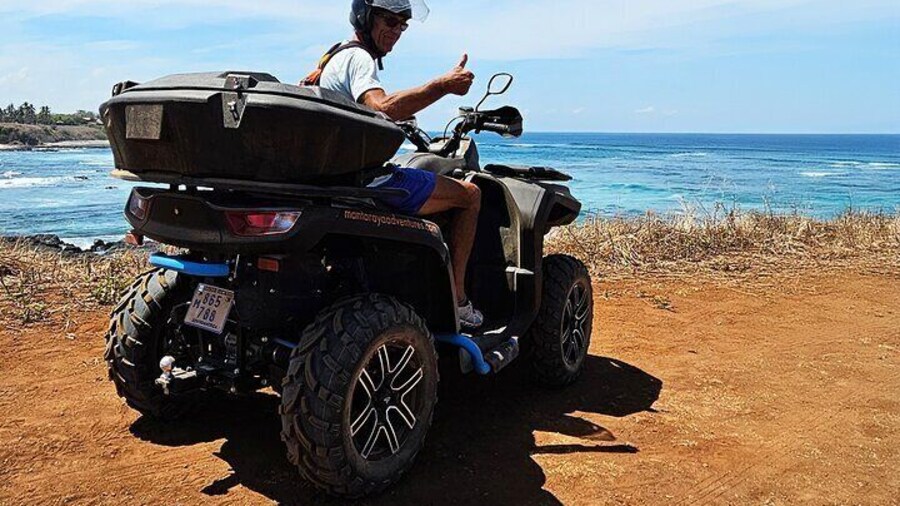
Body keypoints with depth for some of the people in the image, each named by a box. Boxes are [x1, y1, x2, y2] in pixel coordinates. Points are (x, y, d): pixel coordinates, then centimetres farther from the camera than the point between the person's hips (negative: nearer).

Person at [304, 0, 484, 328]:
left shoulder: (337, 56, 19)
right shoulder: (358, 58, -13)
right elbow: (383, 109, -33)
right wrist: (444, 86, -34)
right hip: (365, 178, -11)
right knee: (470, 193, -5)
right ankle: (455, 298, -5)